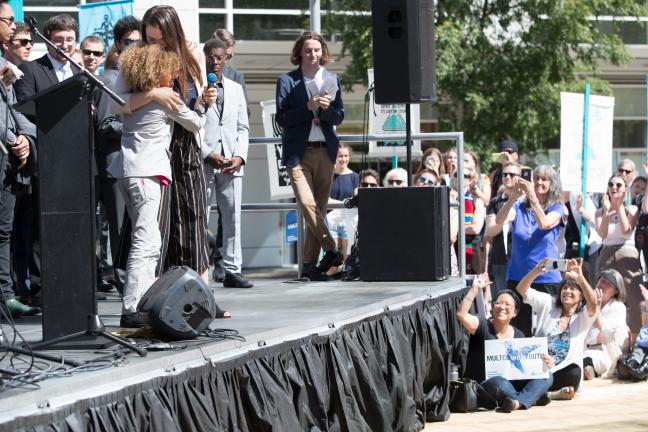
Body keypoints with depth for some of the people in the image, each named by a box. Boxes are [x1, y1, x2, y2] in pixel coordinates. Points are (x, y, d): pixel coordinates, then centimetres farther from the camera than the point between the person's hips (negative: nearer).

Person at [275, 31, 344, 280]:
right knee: (307, 204, -19)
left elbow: (339, 117, 8)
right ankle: (331, 250, -10)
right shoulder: (287, 81, 2)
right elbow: (282, 118, -5)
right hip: (298, 152, -3)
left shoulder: (331, 80, 12)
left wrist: (325, 108, -12)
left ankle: (310, 262, 8)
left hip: (325, 150, 3)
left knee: (319, 207, 3)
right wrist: (309, 107, -16)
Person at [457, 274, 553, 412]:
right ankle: (532, 398, -19)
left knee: (547, 376, -15)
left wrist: (543, 363, -8)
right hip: (482, 385, -5)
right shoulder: (483, 327, -4)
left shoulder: (518, 336, 11)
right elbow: (461, 314, -22)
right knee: (499, 383, -40)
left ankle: (518, 402, -35)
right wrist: (475, 289, -22)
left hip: (511, 384, 5)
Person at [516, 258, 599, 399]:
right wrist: (536, 271, -21)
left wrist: (580, 278, -34)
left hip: (563, 372, 0)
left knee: (574, 372, -35)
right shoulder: (548, 304, 11)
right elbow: (522, 289, -1)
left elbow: (593, 304, -19)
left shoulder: (584, 316, 5)